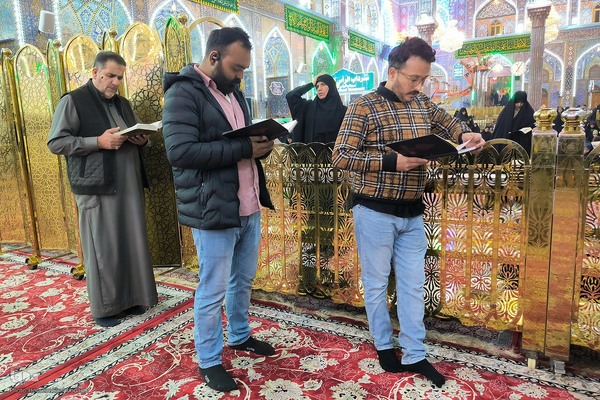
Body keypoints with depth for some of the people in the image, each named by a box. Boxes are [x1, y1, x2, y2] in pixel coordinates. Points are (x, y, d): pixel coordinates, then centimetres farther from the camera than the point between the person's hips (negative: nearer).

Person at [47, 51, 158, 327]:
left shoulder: (123, 104, 18)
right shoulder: (73, 101, -1)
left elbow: (137, 138, 25)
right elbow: (55, 143, -7)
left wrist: (142, 140, 0)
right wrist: (98, 141, -18)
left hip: (129, 185, 6)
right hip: (96, 187, -6)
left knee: (132, 243, 7)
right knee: (102, 249, -1)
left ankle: (129, 299, 21)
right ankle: (103, 308, 13)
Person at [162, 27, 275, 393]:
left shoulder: (234, 91, 15)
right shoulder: (183, 93, -12)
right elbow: (180, 151, -23)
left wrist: (260, 146, -2)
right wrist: (243, 149, -24)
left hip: (248, 206, 8)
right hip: (212, 211, -8)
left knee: (244, 279, 20)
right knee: (213, 289, 5)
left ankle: (240, 336, 41)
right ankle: (209, 361, 24)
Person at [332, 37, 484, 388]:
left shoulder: (424, 105, 6)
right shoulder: (364, 107, -11)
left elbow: (449, 124, 21)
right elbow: (341, 156, -16)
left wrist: (466, 134, -3)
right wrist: (393, 162, -24)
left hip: (412, 214, 6)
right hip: (376, 212, -5)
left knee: (413, 284, 12)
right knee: (377, 283, 11)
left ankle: (415, 355, 26)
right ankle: (384, 346, 32)